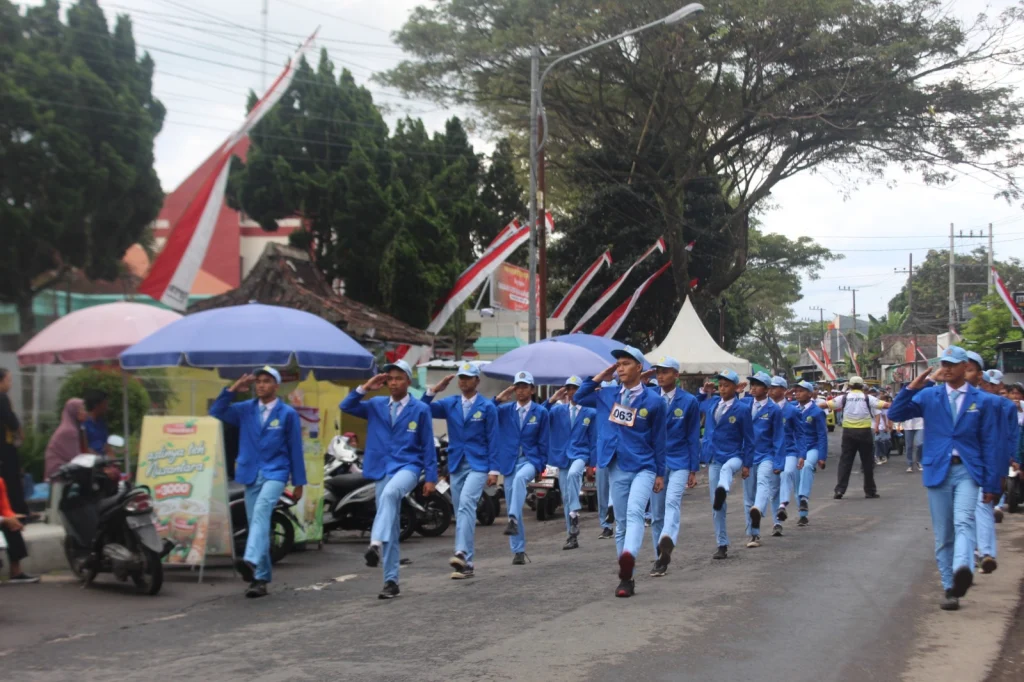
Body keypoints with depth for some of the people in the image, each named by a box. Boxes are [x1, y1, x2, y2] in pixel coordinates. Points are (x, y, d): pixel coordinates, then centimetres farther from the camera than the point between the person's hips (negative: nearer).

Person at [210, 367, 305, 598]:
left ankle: (251, 560, -45)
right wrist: (233, 389, -5)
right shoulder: (245, 409, 11)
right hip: (251, 474, 4)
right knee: (256, 521, 5)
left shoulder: (288, 413, 3)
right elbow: (216, 412, 4)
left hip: (275, 473, -4)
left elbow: (295, 448, 4)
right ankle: (261, 578, 11)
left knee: (261, 510, -29)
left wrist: (298, 482, 4)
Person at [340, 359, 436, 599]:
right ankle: (391, 581, 9)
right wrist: (365, 388, -4)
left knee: (389, 494, -38)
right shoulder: (376, 406, 12)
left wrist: (431, 477, -1)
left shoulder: (420, 409, 3)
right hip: (382, 470, 4)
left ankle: (376, 544, -52)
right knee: (392, 529, 4)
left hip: (408, 467, -4)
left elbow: (428, 445, 3)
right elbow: (345, 407, 6)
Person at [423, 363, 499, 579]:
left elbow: (492, 439, -1)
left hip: (478, 465, -4)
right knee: (461, 511, 7)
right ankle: (466, 563, 12)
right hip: (456, 465, 4)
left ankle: (462, 553, -36)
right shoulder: (449, 404, 8)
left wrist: (493, 469, -6)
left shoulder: (487, 407, 0)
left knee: (466, 504, -25)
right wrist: (434, 390, -12)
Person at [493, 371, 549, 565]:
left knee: (520, 477, -38)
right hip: (509, 462, 3)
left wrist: (541, 466, 0)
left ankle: (513, 519, -46)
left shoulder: (540, 412, 4)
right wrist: (498, 399, -15)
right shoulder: (505, 410, 7)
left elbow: (544, 442, 5)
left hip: (530, 459, -3)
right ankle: (518, 551, 11)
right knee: (510, 506, 3)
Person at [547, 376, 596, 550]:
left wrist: (592, 462, -2)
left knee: (573, 474, -38)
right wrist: (552, 400, -12)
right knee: (566, 499, 5)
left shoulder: (590, 413, 2)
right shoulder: (558, 410, 7)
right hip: (562, 457, 3)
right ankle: (572, 536, 12)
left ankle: (575, 512, -31)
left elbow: (593, 439, 3)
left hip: (580, 454, -3)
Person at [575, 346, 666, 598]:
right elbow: (579, 398, 19)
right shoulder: (610, 395, 8)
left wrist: (660, 473, 2)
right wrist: (599, 378, 8)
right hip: (617, 468, 4)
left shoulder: (653, 401, -3)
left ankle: (628, 556, -49)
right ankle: (626, 578, 13)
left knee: (635, 513, -27)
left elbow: (658, 439, 1)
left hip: (643, 467, -4)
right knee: (621, 522, 7)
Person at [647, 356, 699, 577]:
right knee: (657, 513, 6)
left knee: (672, 502, -25)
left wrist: (694, 469, 1)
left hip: (679, 461, -3)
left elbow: (693, 437, 3)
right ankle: (660, 559, 14)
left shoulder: (689, 401, 0)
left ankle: (667, 541, -45)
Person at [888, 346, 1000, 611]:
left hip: (967, 471, -2)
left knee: (964, 521, -25)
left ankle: (963, 570, -46)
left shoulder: (981, 400, 5)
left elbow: (989, 443, 5)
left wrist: (991, 484, 2)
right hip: (937, 470, 2)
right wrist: (911, 388, -13)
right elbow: (895, 414, 1)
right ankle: (950, 588, 10)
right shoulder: (929, 396, 8)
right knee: (943, 534, 4)